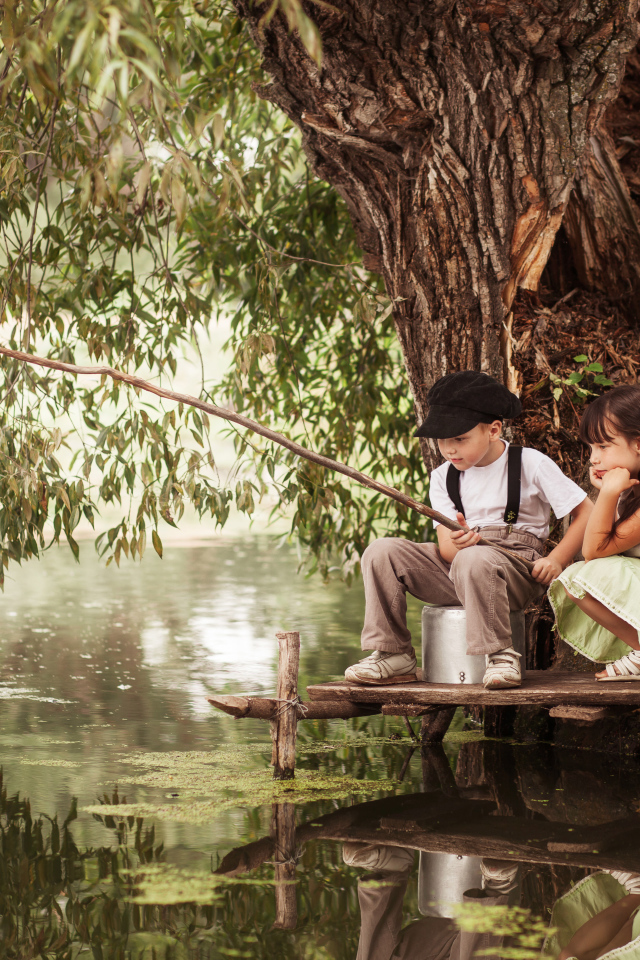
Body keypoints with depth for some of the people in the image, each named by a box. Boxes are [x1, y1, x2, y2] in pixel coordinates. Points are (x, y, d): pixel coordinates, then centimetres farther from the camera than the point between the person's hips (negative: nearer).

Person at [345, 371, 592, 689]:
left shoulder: (530, 464, 0)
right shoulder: (443, 477, 13)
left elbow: (586, 512, 0)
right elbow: (446, 547, 2)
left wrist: (557, 560, -13)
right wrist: (457, 543, -24)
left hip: (515, 563, -5)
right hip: (455, 565, 5)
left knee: (473, 560, -41)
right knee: (381, 552, -15)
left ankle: (500, 655, -26)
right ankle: (392, 655, -12)